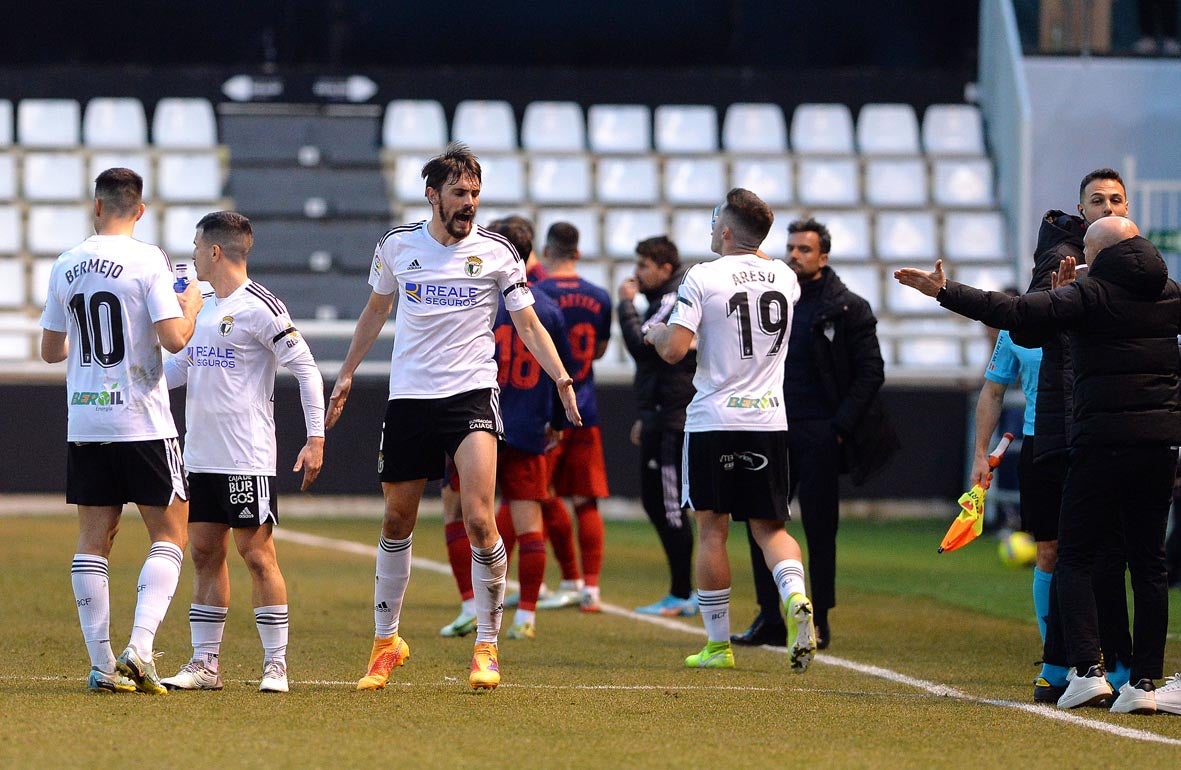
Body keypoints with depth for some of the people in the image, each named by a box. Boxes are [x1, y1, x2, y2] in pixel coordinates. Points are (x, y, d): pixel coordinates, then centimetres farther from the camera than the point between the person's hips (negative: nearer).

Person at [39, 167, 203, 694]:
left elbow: (51, 350, 14)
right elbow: (174, 339, -16)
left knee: (94, 538, 8)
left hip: (84, 424, 4)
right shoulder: (147, 260, -9)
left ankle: (102, 665, 4)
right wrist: (191, 307, 4)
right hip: (142, 423, -4)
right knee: (169, 535, 5)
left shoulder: (65, 266, 6)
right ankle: (139, 648, -12)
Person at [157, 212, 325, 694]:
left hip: (247, 458, -8)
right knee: (204, 553, 8)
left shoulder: (259, 307, -10)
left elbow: (306, 369, -11)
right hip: (202, 456, 8)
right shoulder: (203, 307, 15)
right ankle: (205, 663, 13)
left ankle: (276, 665, 0)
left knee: (257, 554, -5)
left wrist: (316, 439, -14)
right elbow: (178, 368, 24)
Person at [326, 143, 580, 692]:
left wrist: (561, 378, -13)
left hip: (470, 394, -2)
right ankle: (386, 642, 24)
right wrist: (347, 373, 21)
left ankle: (486, 646, -5)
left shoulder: (497, 252, -1)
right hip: (408, 395, 3)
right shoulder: (397, 245, 4)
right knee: (397, 522, 9)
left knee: (479, 519, -16)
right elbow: (376, 309, 20)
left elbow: (528, 324, 1)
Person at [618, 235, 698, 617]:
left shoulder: (674, 303, -13)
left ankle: (681, 595, -3)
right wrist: (647, 416, 26)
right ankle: (683, 593, 18)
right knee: (655, 503, 13)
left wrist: (627, 304, -13)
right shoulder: (665, 302, 19)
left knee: (671, 507, -7)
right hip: (661, 420, 11)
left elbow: (640, 344, -25)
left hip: (673, 424, -11)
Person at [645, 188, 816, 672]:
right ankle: (795, 596, -21)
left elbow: (673, 350, -14)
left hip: (714, 419, -4)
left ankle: (718, 643, 9)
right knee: (769, 526, 8)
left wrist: (656, 333, 6)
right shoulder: (784, 277, 6)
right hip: (769, 419, 4)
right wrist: (753, 253, 39)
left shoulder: (703, 278, -9)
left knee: (711, 528, 6)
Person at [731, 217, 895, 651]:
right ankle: (770, 620, 8)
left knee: (819, 528, 0)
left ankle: (818, 622, 8)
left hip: (820, 434, -5)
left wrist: (841, 426, -12)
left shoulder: (849, 309, -2)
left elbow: (870, 373, -5)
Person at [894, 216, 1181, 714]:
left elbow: (1012, 313, -14)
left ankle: (1087, 669, -9)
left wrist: (943, 291, -10)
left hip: (1102, 441, -5)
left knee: (1074, 557, 4)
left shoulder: (1088, 295, -6)